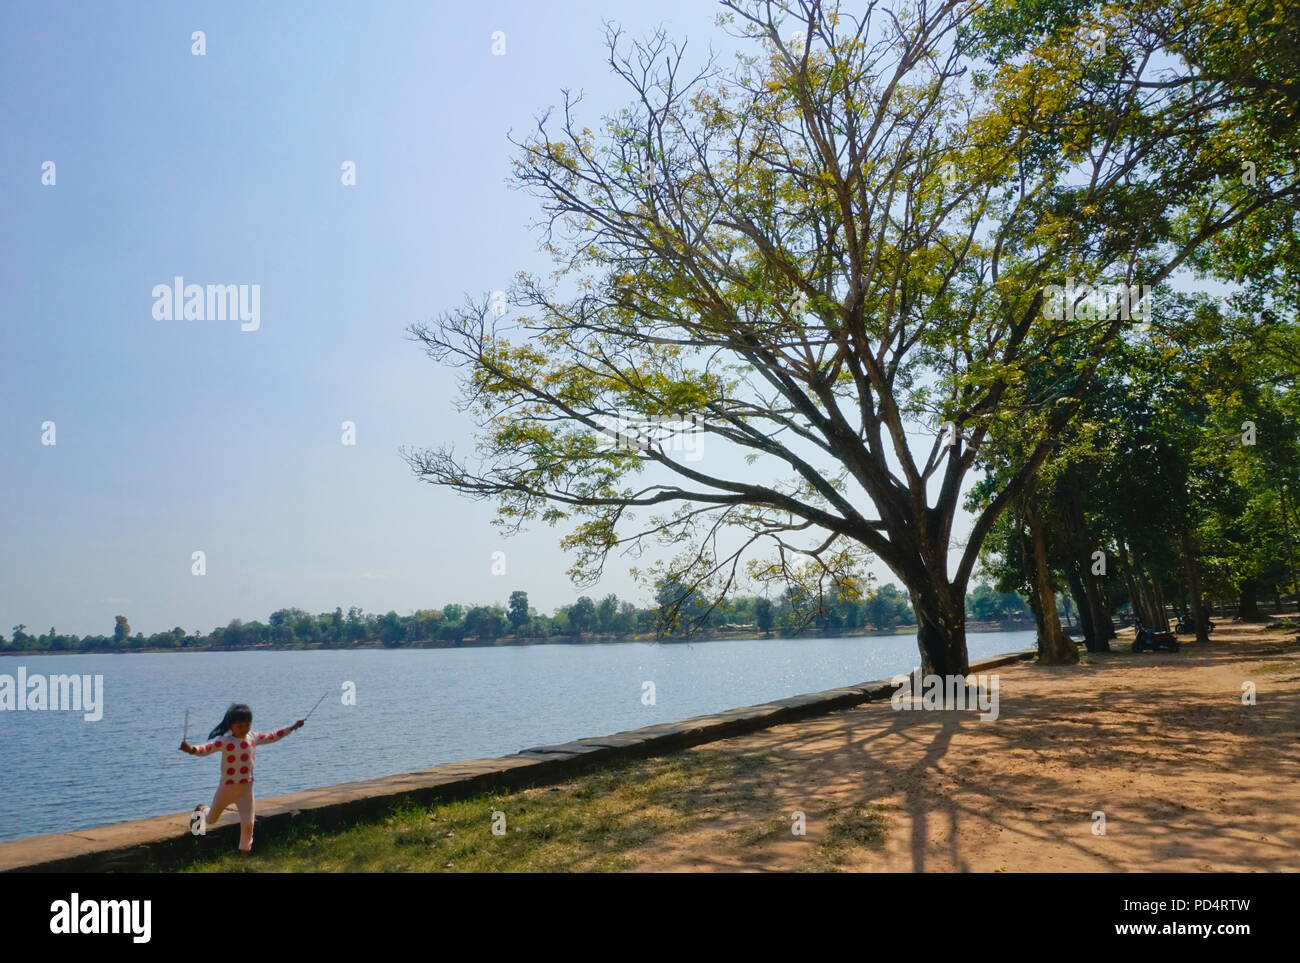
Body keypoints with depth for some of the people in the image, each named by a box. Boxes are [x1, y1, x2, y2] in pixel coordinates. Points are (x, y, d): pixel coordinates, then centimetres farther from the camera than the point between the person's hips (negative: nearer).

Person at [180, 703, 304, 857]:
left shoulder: (253, 738, -2)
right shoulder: (224, 741, -19)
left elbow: (273, 736, 13)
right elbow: (207, 748, -36)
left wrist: (292, 727, 17)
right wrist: (192, 749, -56)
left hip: (246, 788, 3)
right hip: (227, 787, -2)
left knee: (247, 824, -3)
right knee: (211, 820, 21)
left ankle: (244, 854, 19)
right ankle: (201, 810, 58)